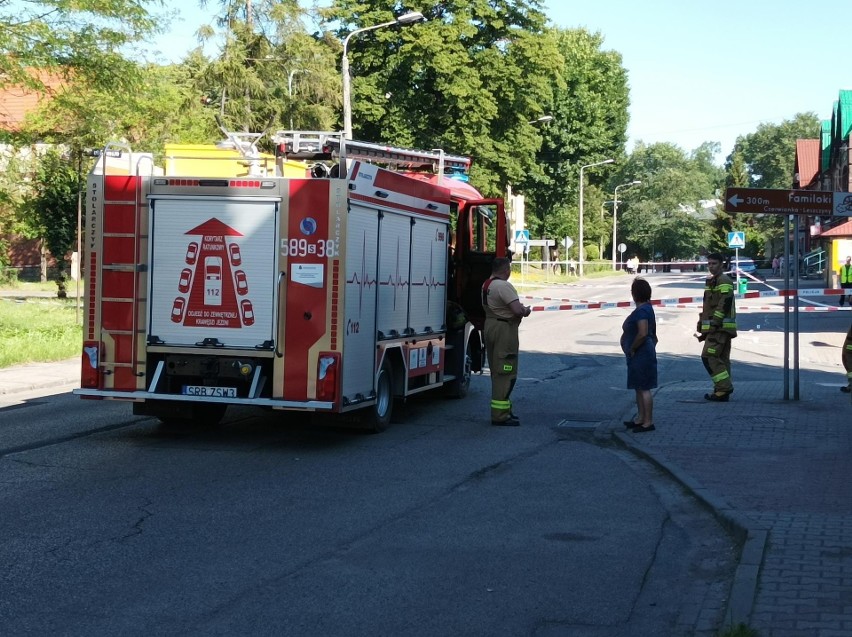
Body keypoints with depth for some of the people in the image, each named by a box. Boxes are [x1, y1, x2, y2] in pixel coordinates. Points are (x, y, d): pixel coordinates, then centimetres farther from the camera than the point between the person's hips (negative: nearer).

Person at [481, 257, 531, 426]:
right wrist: (526, 310, -3)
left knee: (498, 372, 16)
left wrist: (520, 308, 9)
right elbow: (517, 310, -26)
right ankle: (500, 415, -6)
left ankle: (503, 410, 25)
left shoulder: (486, 285, 12)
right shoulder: (504, 286, -18)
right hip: (505, 329, -10)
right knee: (505, 372, -6)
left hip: (490, 325, 10)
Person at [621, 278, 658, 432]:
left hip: (641, 355, -11)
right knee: (639, 387, 18)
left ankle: (648, 422, 1)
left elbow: (642, 334, -31)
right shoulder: (647, 308, 12)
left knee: (644, 388, -4)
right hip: (640, 355, 11)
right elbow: (652, 333, 20)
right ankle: (640, 418, 27)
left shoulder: (641, 311, -21)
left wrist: (632, 348, -19)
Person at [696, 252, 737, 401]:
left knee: (709, 356, -15)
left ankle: (724, 387, -15)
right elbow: (707, 306, 26)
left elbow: (725, 303, -21)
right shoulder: (711, 281, 21)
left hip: (721, 327, -10)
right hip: (715, 327, 10)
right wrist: (701, 325, 25)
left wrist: (715, 322, -24)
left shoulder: (724, 281, -10)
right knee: (722, 359, 11)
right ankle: (722, 390, 14)